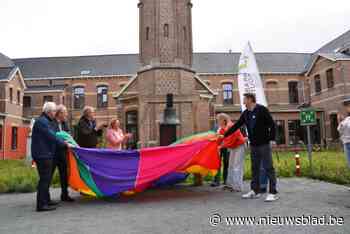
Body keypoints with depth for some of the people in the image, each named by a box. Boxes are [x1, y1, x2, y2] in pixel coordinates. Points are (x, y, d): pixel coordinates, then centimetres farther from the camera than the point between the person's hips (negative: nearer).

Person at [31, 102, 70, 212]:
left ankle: (46, 200, 28)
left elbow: (50, 136, 19)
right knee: (44, 179, -8)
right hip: (43, 154, -11)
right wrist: (64, 144, -12)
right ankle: (41, 204, -3)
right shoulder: (42, 121, -14)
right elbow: (51, 137, -19)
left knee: (46, 178, 17)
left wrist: (62, 142, 9)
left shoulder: (45, 121, 19)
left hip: (45, 154, 11)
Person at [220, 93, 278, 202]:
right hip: (253, 145, 7)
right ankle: (255, 191, 22)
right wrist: (225, 135, 10)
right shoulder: (245, 113, 10)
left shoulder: (262, 110, -9)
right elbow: (236, 126, 12)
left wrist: (272, 139, -13)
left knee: (269, 168, -2)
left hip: (264, 144, -7)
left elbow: (272, 125, -10)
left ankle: (273, 193, 4)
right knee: (254, 168, 12)